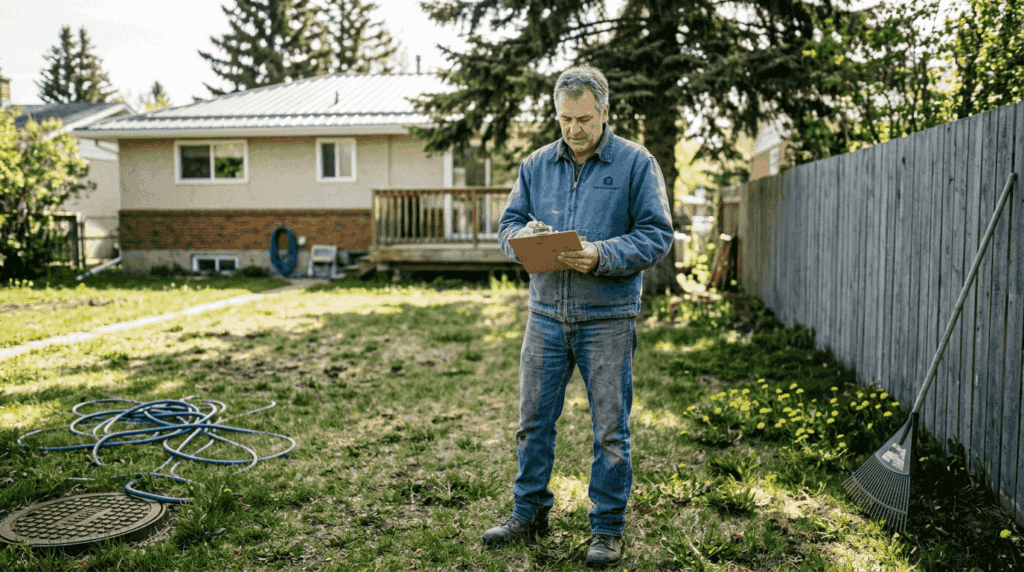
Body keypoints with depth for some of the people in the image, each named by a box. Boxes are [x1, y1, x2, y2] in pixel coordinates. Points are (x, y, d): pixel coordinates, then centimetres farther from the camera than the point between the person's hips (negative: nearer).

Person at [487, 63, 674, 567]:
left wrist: (602, 256, -21)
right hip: (546, 316, 4)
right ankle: (529, 513, 30)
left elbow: (657, 234, -7)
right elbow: (507, 226, 11)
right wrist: (526, 235, -13)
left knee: (610, 430, 5)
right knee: (534, 419, 11)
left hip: (607, 320, -3)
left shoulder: (636, 163, -2)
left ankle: (607, 529, 21)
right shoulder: (536, 165, 9)